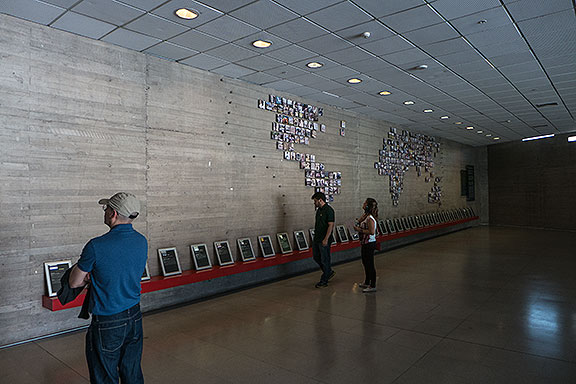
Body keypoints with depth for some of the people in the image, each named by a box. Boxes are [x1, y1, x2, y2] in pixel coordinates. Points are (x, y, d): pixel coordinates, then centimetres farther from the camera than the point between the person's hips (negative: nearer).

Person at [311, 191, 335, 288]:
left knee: (325, 260, 1)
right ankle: (329, 272, 32)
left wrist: (326, 239, -23)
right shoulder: (319, 209, 11)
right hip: (316, 238, 9)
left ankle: (324, 281, 12)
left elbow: (331, 225, -20)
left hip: (324, 240, -9)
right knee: (316, 257, 16)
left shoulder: (329, 210, -17)